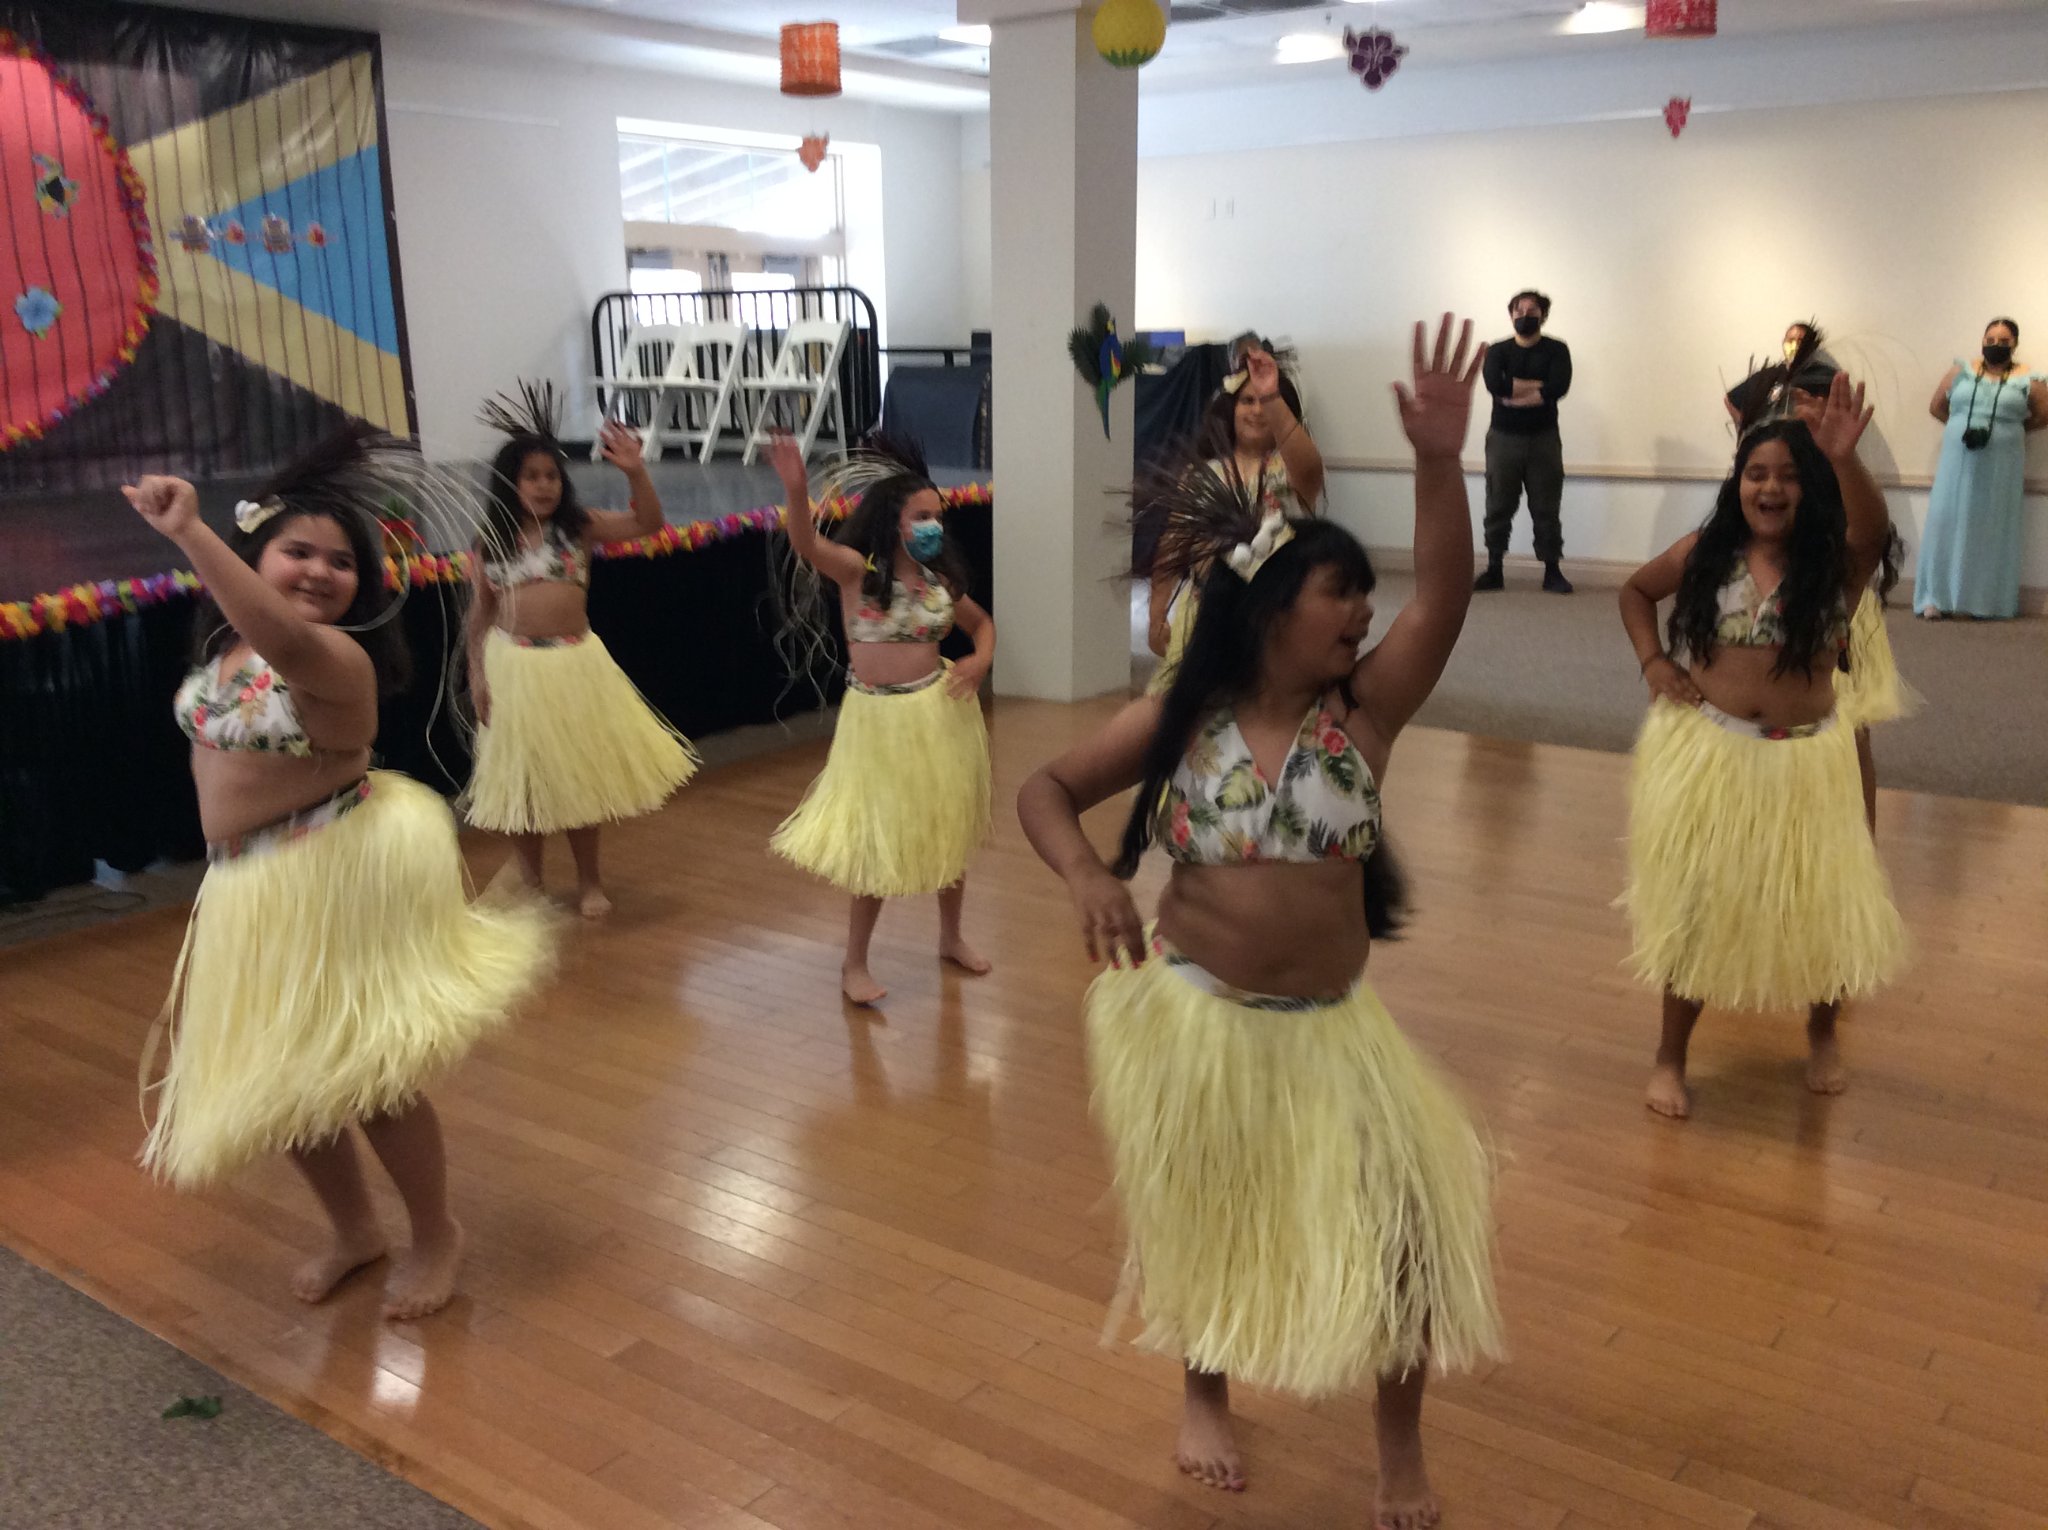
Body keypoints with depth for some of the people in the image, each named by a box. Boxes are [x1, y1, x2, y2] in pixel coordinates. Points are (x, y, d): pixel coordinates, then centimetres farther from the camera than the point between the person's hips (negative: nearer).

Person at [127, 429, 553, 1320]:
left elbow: (287, 641, -45)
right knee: (276, 1071, 17)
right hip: (247, 888, 9)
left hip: (335, 878, -9)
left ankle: (437, 1236, 24)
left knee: (362, 1070, 1)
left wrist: (189, 533, -53)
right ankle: (352, 1229, 38)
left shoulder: (337, 657, -21)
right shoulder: (227, 649, 4)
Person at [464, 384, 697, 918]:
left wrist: (634, 471, -23)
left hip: (575, 663, 0)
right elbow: (480, 611, 8)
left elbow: (649, 523, -9)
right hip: (513, 666, 1)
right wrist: (477, 672, 3)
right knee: (520, 775, 9)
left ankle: (589, 882, 23)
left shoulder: (580, 527, 0)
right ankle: (530, 880, 26)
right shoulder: (490, 542, 2)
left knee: (580, 773, 9)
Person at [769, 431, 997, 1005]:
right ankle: (854, 963, 19)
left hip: (939, 710, 5)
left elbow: (981, 622, 20)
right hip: (878, 716, -5)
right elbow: (806, 545, -32)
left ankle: (951, 937, 38)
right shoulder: (857, 567, -12)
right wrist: (797, 490, -51)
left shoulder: (940, 579, 2)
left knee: (949, 825, 16)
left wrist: (980, 660, -2)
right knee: (879, 838, 2)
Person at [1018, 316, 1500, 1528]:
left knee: (1402, 1213, -6)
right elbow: (1045, 790, -1)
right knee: (1204, 1222, 16)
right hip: (1189, 1017, 0)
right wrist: (1087, 874, -21)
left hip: (1329, 1029, 1)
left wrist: (1440, 461, -34)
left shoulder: (1364, 711, -6)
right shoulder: (1179, 721, -7)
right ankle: (1208, 1398, 46)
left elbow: (1447, 601, -20)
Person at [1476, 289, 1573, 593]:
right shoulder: (1498, 351, 5)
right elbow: (1495, 385, -15)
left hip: (1544, 439, -1)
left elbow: (1560, 387, -16)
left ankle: (1552, 572, 8)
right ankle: (1494, 571, 12)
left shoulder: (1556, 350, 3)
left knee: (1546, 508, 1)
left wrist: (1513, 393, -14)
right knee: (1498, 507, 4)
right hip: (1503, 439, 1)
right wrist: (1538, 385, -11)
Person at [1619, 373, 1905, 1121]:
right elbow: (1634, 590, 13)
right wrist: (1653, 660, -3)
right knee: (1693, 904, 8)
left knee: (1822, 902, 8)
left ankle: (1822, 1033, 38)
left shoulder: (1835, 560, -7)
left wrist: (1844, 460, -49)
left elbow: (1875, 528, -30)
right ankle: (1671, 1057, 23)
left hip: (1801, 761, 0)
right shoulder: (1704, 551, -3)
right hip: (1703, 751, 0)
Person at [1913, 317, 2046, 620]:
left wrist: (2009, 429, 3)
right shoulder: (1961, 372, 6)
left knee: (1990, 530, 3)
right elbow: (1936, 407, 12)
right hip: (1958, 462, 1)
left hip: (2001, 466, -1)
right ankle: (1936, 598, -4)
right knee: (1947, 524, -4)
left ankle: (1983, 600, 9)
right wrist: (1964, 426, 3)